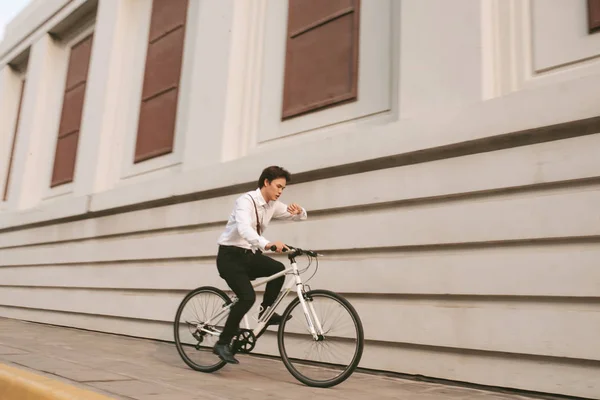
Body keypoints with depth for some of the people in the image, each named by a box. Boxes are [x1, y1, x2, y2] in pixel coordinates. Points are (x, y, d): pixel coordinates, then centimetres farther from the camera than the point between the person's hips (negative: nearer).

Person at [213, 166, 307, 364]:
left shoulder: (273, 205, 4)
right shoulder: (246, 200, -19)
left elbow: (301, 216, 12)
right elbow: (243, 228, -39)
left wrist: (298, 211, -15)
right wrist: (267, 244, -58)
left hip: (249, 255, 7)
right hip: (230, 255, -7)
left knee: (278, 269, -17)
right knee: (248, 297, -22)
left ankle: (265, 311, 2)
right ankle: (222, 343, -9)